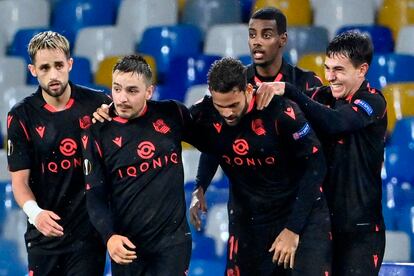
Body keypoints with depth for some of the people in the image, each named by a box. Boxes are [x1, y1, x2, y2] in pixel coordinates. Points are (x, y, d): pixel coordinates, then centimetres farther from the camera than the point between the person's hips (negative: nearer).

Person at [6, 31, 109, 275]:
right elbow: (20, 179, -4)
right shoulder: (21, 117, -2)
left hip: (90, 231, -1)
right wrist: (34, 212, -23)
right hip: (45, 234, 1)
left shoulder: (98, 104, -2)